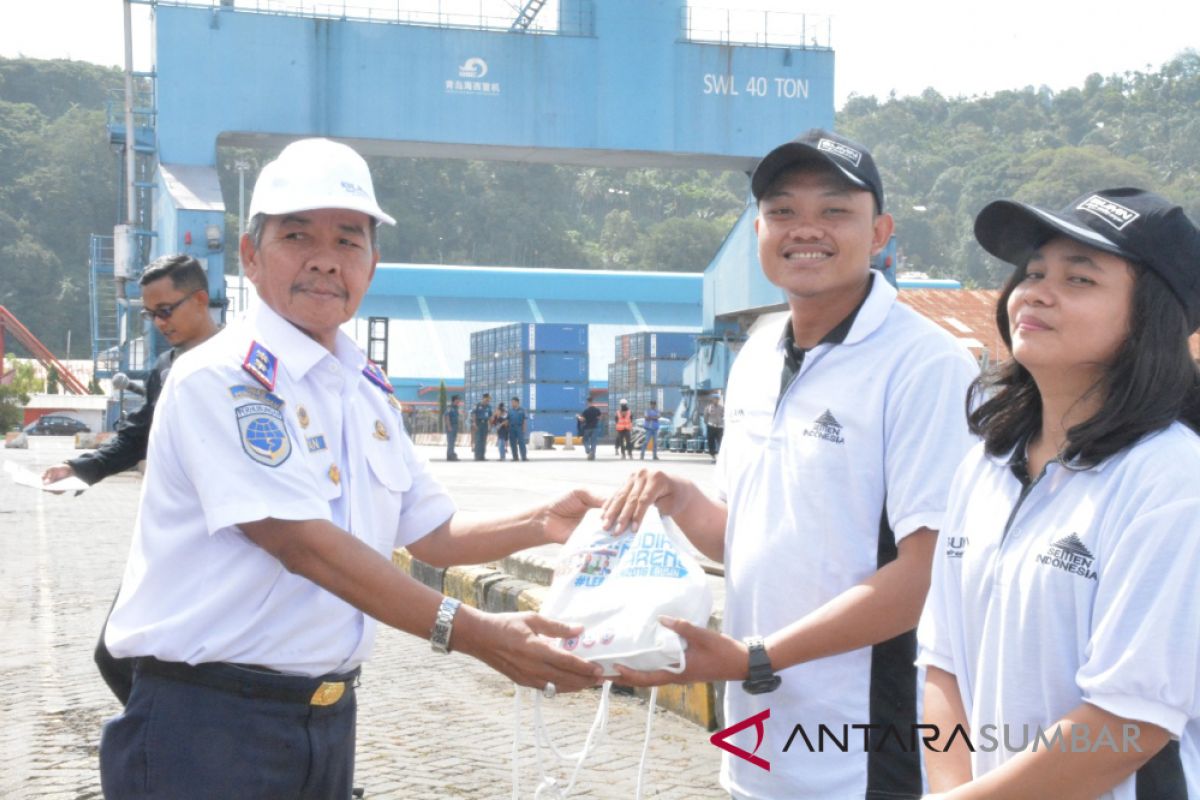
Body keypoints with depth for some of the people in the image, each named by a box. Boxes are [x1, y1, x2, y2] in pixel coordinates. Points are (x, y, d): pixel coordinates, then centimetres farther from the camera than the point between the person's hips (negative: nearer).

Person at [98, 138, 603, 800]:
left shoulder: (366, 392, 10)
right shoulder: (219, 379, -15)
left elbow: (432, 534, 18)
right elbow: (305, 544, -25)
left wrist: (540, 524, 1)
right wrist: (473, 634, -29)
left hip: (327, 717, 8)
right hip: (209, 721, -7)